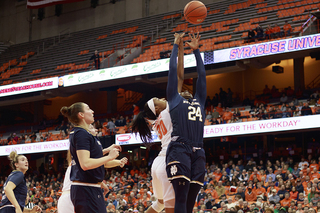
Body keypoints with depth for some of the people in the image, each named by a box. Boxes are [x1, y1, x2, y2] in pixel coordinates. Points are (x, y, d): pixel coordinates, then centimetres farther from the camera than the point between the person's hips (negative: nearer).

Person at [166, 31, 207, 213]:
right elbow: (173, 69, 22)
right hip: (179, 150, -4)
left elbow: (202, 74, 31)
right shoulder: (174, 99, 18)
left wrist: (196, 50, 36)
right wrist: (176, 46, 31)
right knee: (181, 197, -11)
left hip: (198, 153, 5)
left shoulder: (200, 101, 28)